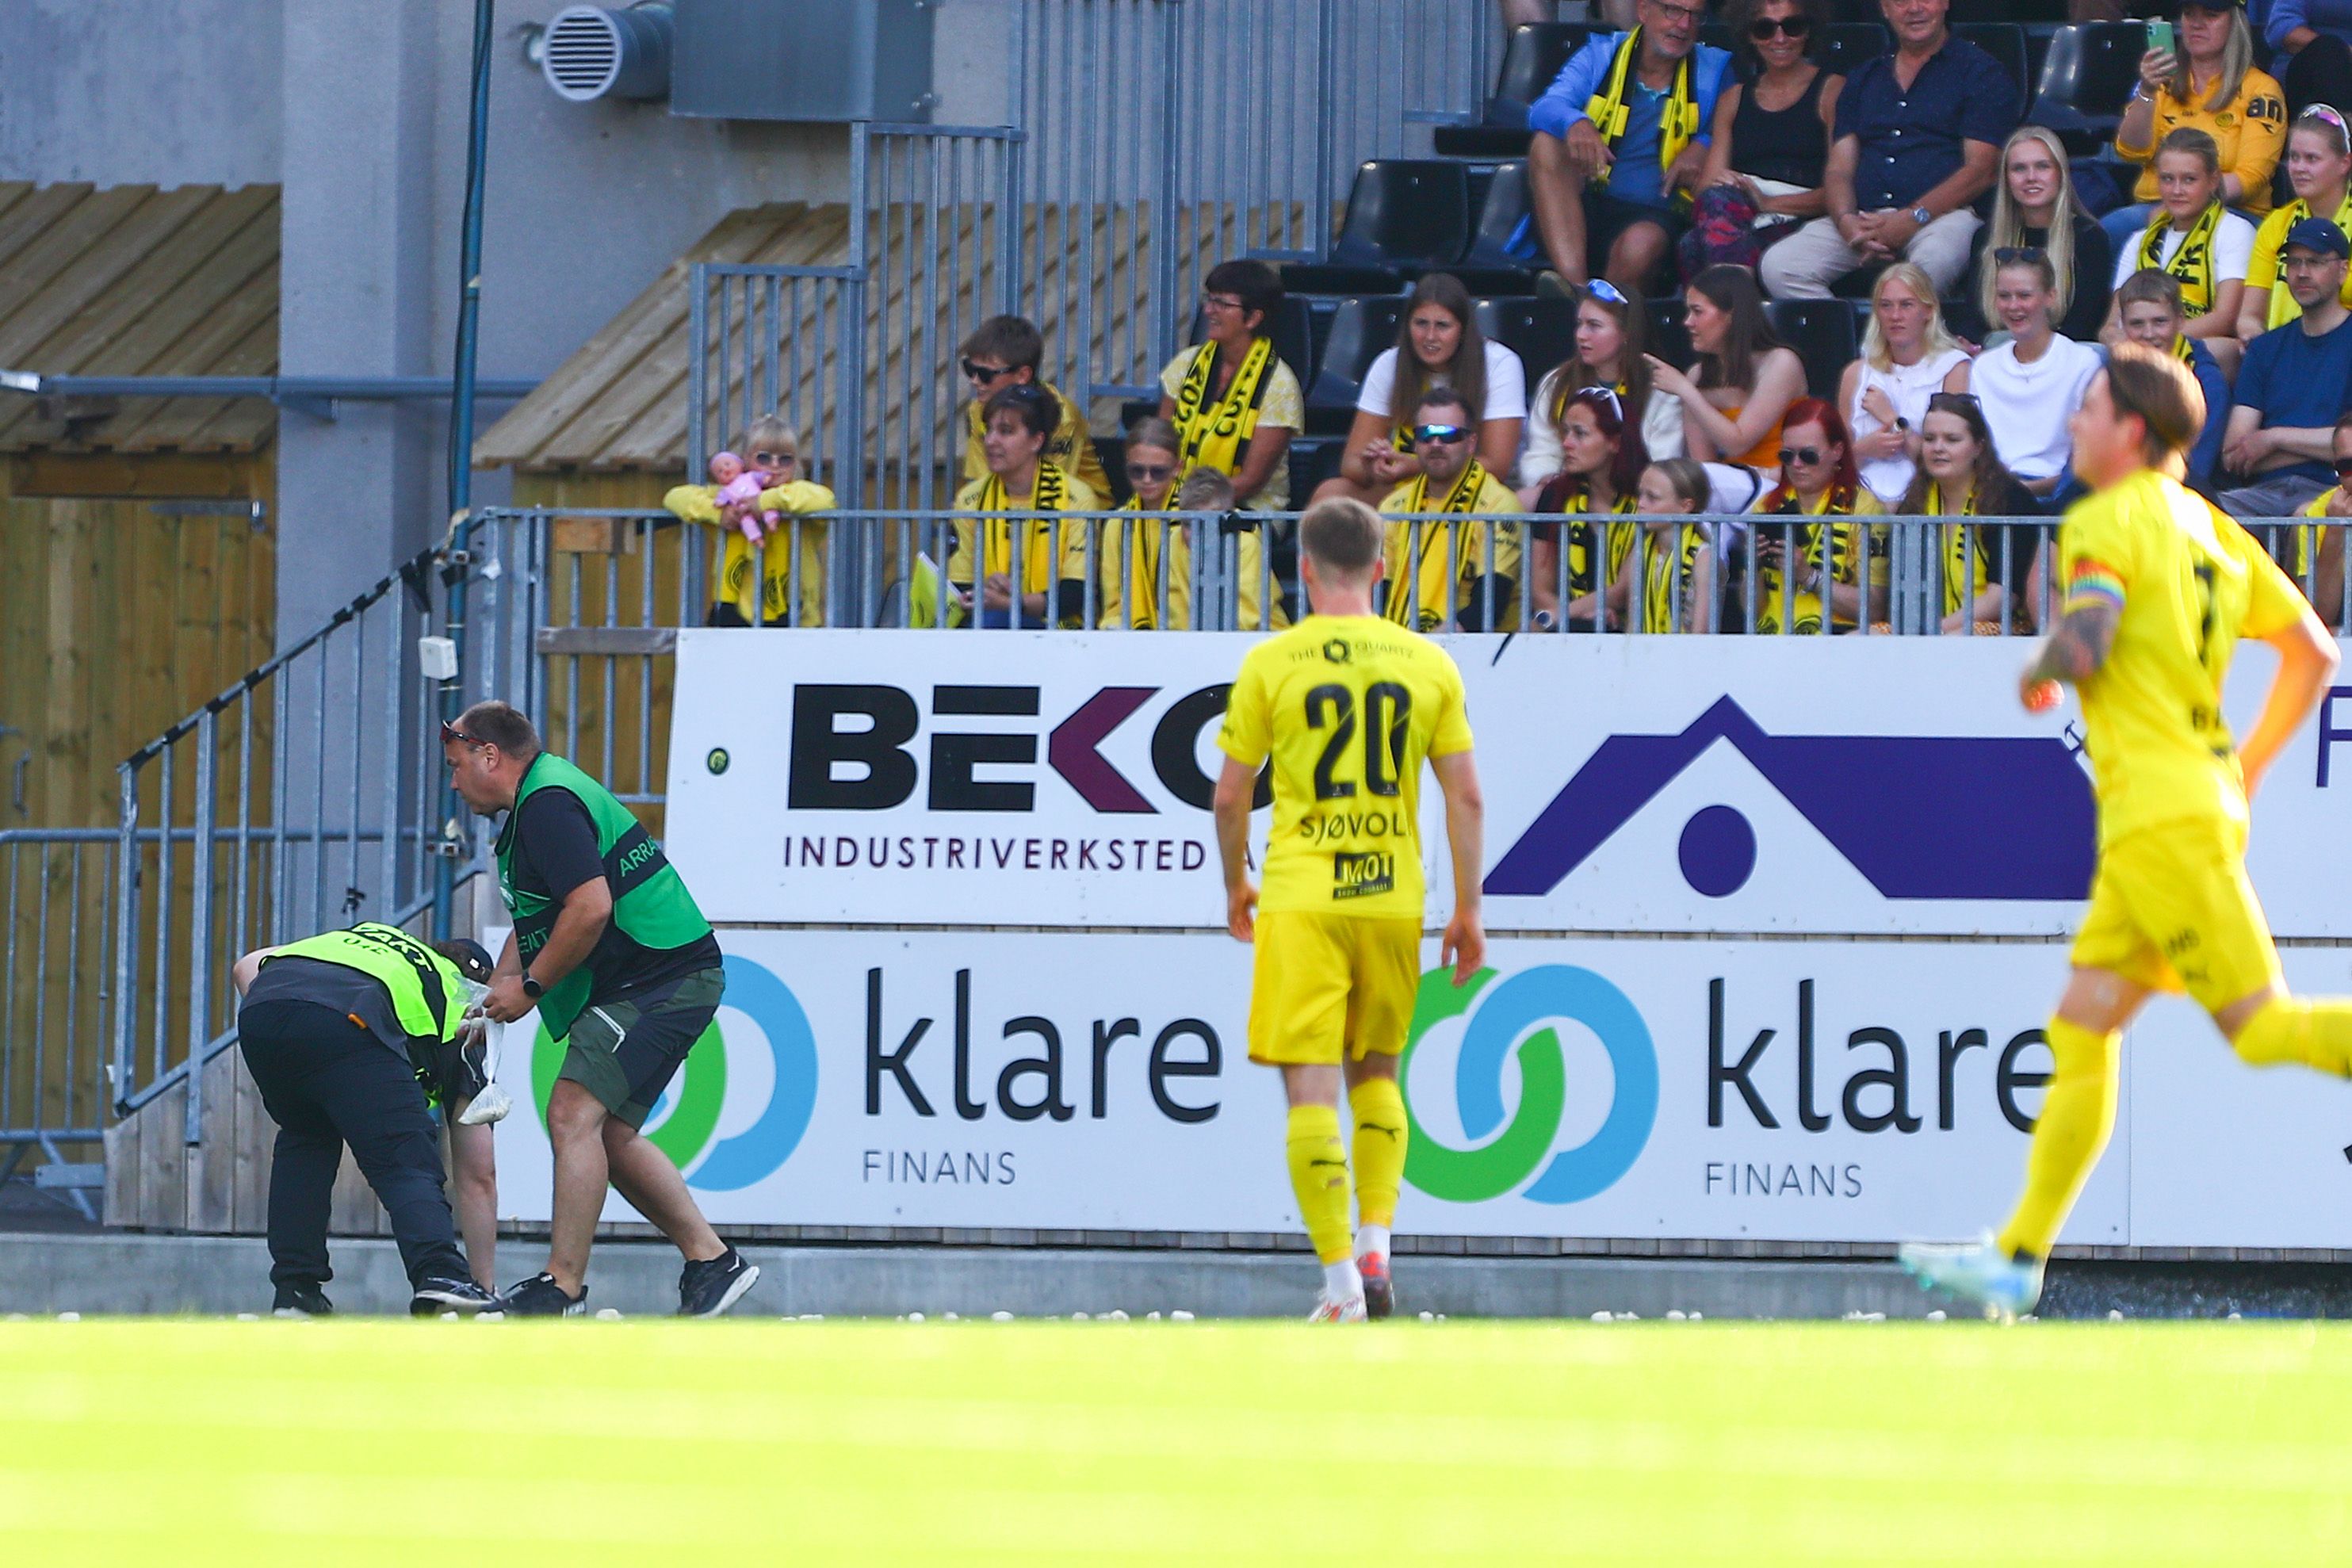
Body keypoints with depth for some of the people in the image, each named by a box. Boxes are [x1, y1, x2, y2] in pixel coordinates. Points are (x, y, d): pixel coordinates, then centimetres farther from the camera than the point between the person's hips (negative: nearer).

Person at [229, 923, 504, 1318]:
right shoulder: (460, 1013, 31)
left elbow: (246, 967, 33)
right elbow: (477, 1172, 32)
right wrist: (483, 1275, 38)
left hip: (260, 1008, 5)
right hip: (347, 1017, -5)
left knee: (303, 1141, 28)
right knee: (406, 1165, 2)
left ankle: (294, 1290, 22)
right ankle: (439, 1276, -23)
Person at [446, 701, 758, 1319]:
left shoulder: (548, 804, -15)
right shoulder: (540, 799, 20)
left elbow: (590, 908, -25)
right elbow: (533, 925, 28)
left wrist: (530, 987, -15)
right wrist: (489, 1003, 22)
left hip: (657, 982, -11)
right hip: (673, 980, 11)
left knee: (574, 1115, -15)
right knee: (609, 1132, 13)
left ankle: (563, 1289, -17)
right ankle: (711, 1260, 16)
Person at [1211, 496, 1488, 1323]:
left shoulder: (1271, 663, -2)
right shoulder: (1428, 663, 4)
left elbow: (1230, 796, 2)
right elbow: (1466, 797, 4)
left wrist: (1235, 884, 19)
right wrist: (1468, 911, 12)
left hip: (1301, 902, -3)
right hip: (1394, 897, 3)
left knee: (1311, 1089, -3)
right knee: (1376, 1074, 21)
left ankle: (1341, 1284, -10)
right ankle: (1376, 1247, 10)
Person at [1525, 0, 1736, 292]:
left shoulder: (1713, 69, 12)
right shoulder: (1600, 56, 9)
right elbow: (1545, 110, -7)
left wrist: (1703, 148, -15)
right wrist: (1576, 124, -31)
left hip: (1655, 214, -2)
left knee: (1641, 243, -38)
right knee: (1546, 144, -28)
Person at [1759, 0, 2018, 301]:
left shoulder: (1980, 72, 8)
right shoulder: (1864, 79, 24)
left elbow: (1981, 170, -2)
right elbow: (1839, 168, 17)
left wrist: (1913, 219, -15)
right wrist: (1846, 220, -7)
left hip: (1945, 213, -5)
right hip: (1863, 217, 5)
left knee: (1932, 263, -41)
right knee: (1779, 265, -22)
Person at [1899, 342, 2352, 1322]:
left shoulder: (2110, 521, -7)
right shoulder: (2212, 531, 17)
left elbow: (2085, 646, -22)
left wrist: (2037, 677, 1)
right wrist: (2248, 765, 24)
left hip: (2161, 813, -9)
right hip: (2202, 799, 9)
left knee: (2262, 1027, -12)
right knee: (2080, 1031, 10)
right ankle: (2018, 1259, 11)